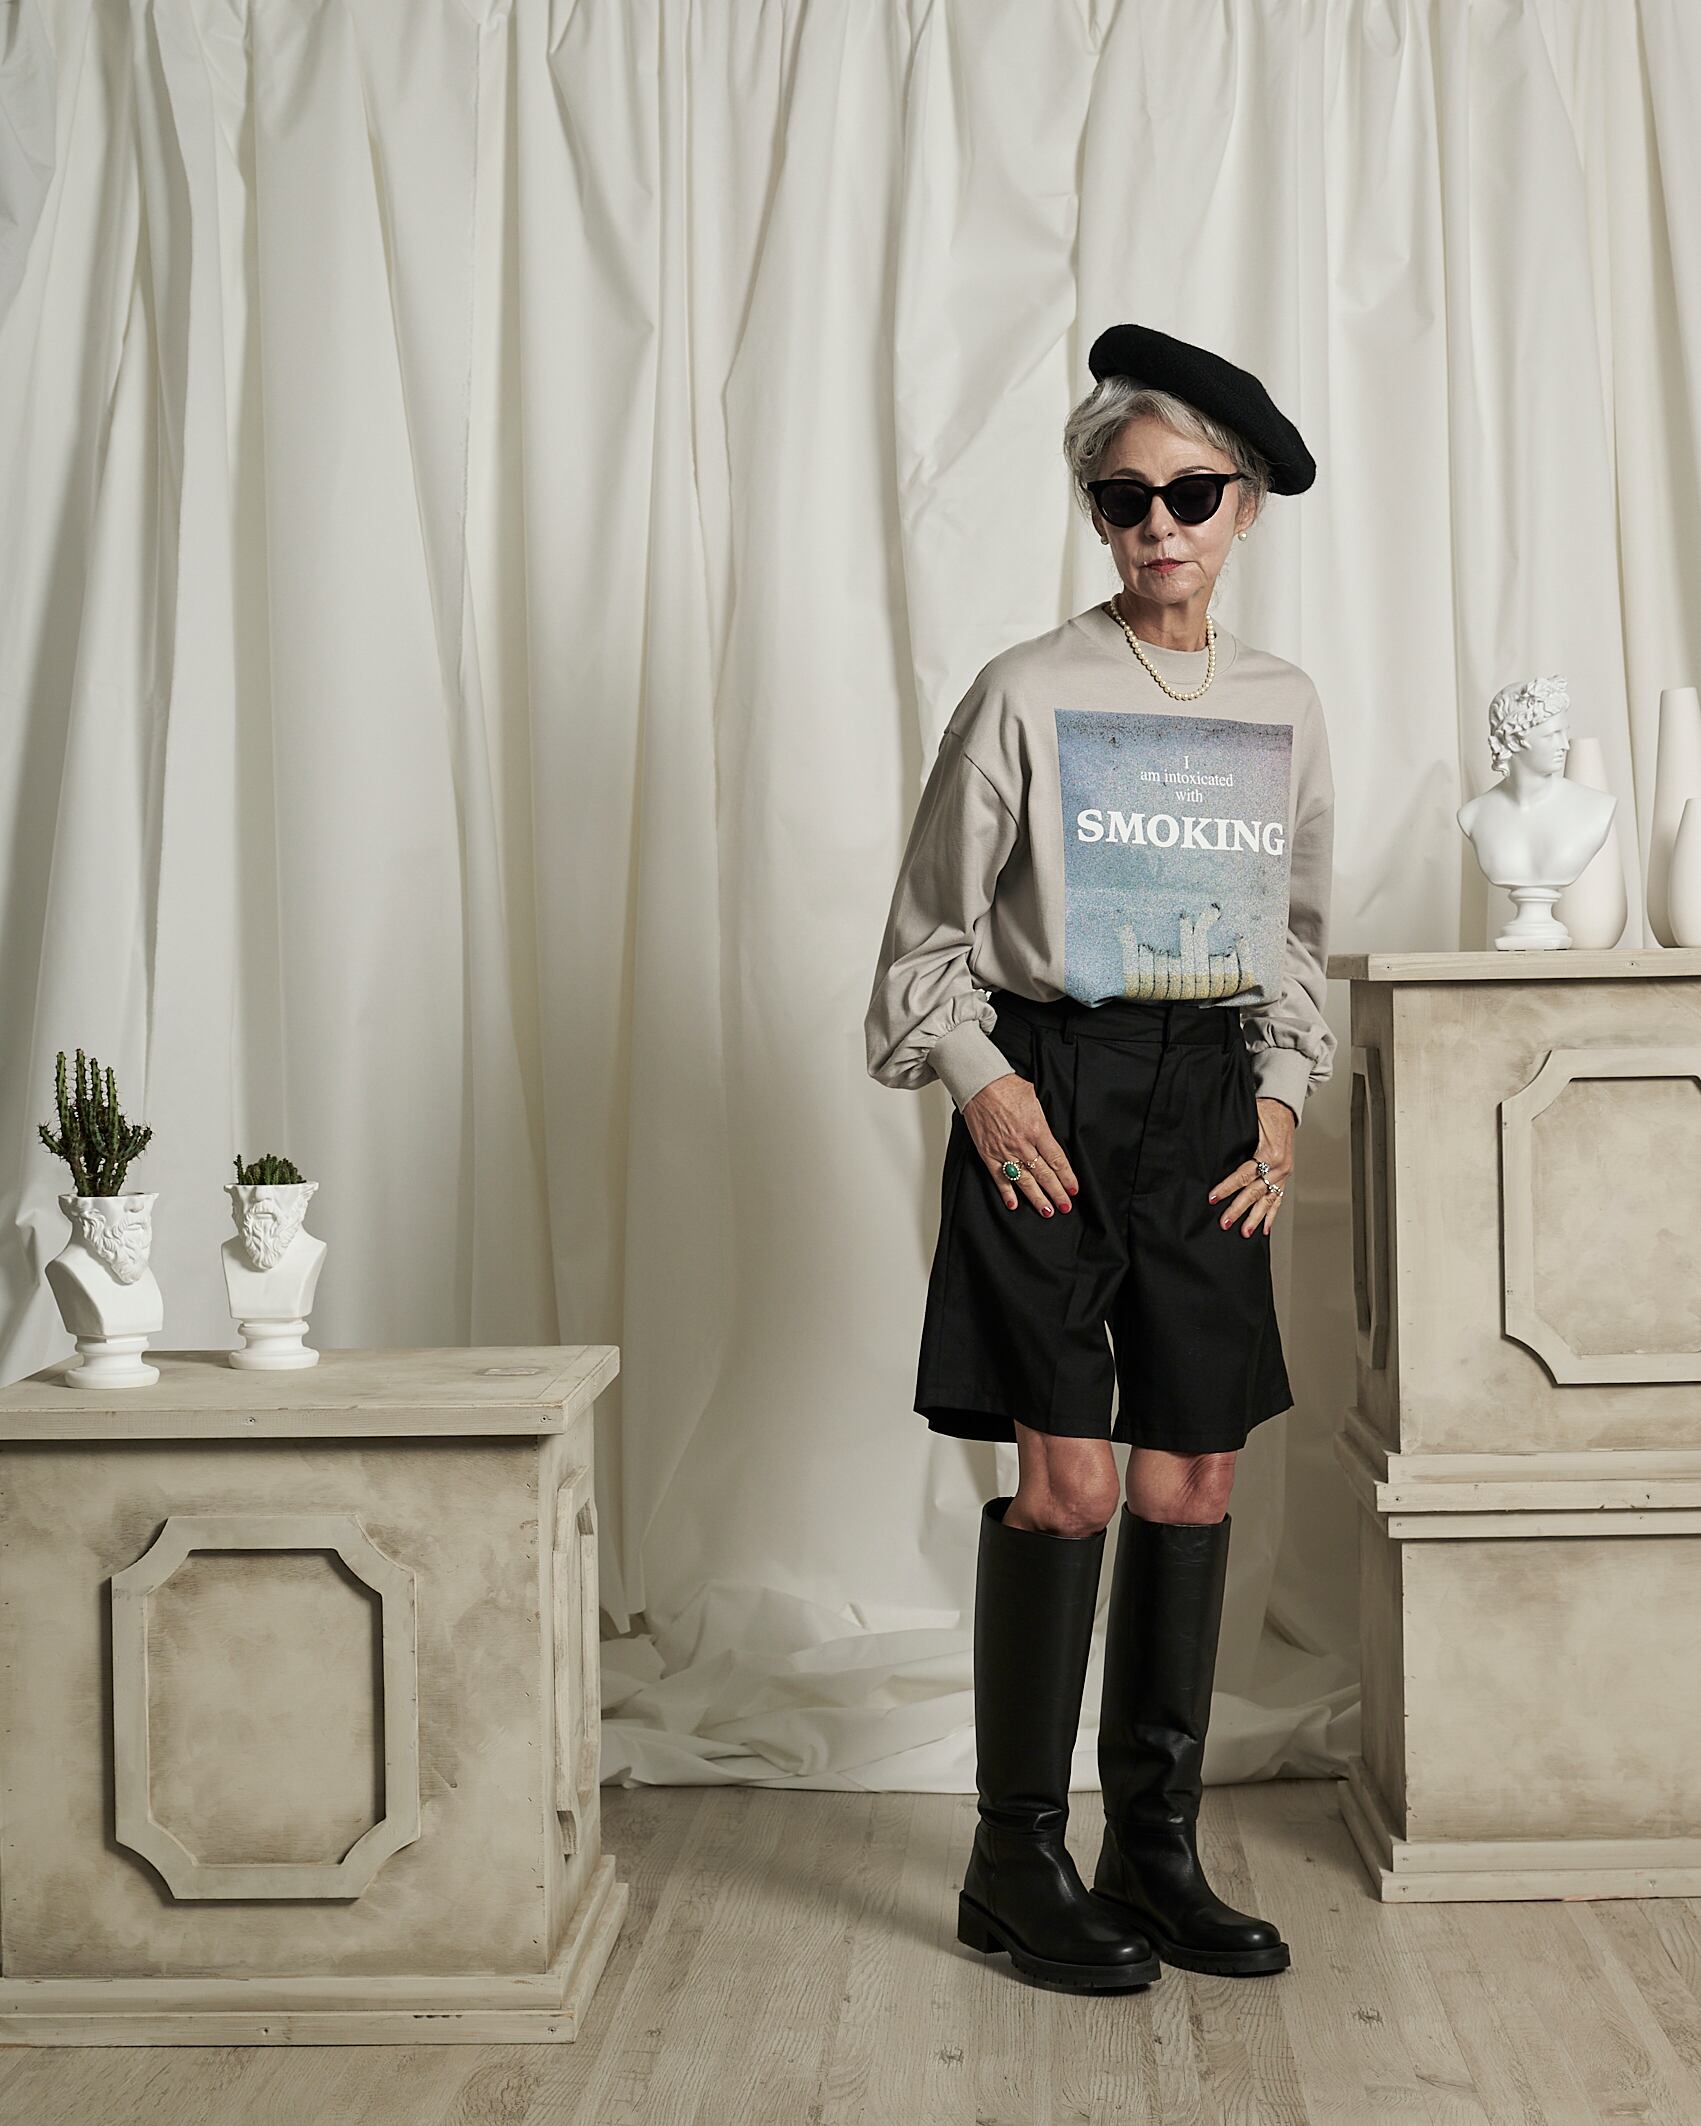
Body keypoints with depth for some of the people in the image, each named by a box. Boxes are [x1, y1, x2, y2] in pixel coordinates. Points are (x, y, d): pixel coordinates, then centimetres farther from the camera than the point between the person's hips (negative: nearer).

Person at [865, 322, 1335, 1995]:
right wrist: (979, 1078, -11)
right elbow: (928, 930, 0)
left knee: (1193, 1480, 5)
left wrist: (1282, 1095, 6)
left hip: (1210, 1100, 5)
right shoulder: (1027, 691, -4)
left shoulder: (1287, 708, 10)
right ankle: (1016, 1865, 7)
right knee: (1067, 1480, -7)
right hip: (1049, 1092, -4)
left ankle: (1155, 1849, 18)